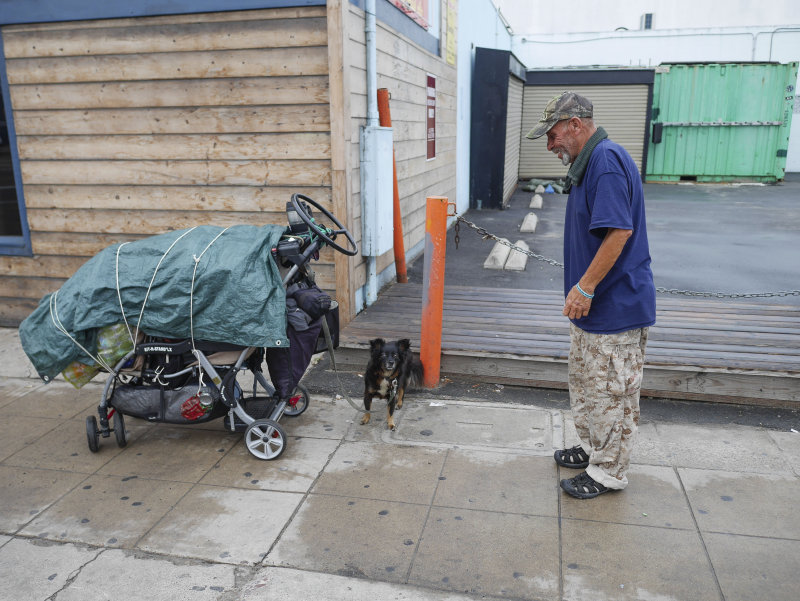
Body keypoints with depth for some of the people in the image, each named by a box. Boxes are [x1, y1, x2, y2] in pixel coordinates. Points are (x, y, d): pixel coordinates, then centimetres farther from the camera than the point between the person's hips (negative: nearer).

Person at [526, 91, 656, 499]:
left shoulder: (606, 159, -19)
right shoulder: (589, 163, 13)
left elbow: (620, 230, -28)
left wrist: (584, 287, -23)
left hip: (615, 306, -11)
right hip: (592, 305, 11)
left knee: (611, 392, 3)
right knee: (585, 384, 22)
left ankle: (608, 473, 18)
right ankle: (592, 449, 39)